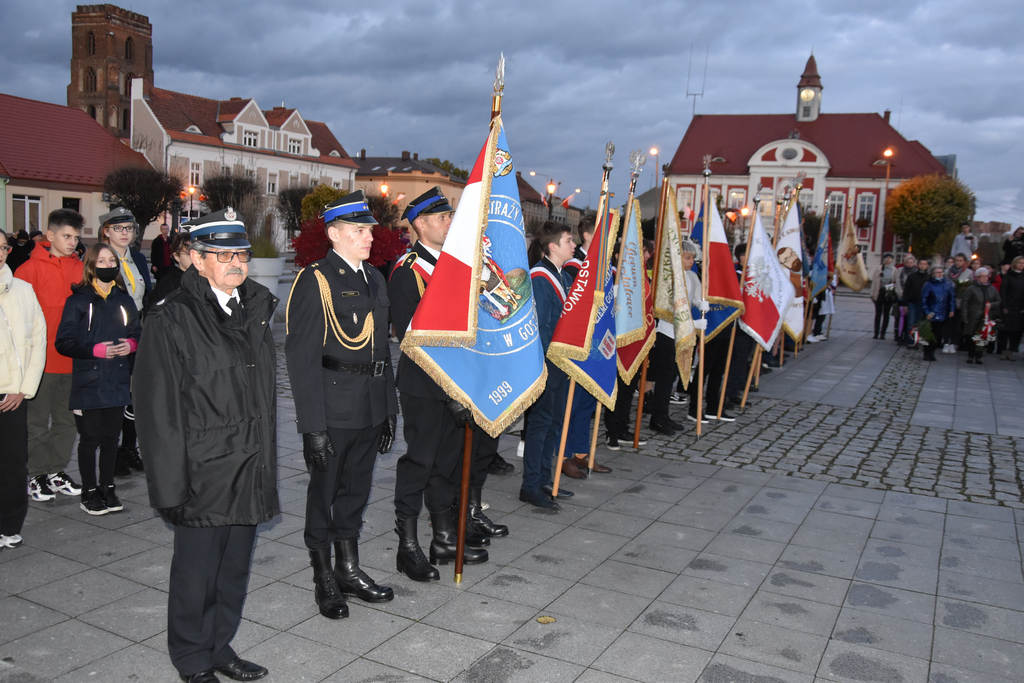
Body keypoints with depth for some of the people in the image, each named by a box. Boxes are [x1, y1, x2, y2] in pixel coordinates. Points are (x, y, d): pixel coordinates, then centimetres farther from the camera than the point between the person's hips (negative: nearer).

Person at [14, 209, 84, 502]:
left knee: (66, 419, 13)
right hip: (41, 359, -4)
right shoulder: (31, 268, -7)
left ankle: (57, 470, 26)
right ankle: (36, 474, 18)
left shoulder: (80, 269, 6)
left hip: (72, 358, 4)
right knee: (37, 420, 6)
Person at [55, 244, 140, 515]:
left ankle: (107, 487, 23)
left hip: (118, 382, 4)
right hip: (89, 383, -4)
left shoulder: (124, 299, 11)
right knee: (90, 438, 2)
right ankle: (89, 491, 15)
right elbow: (64, 342, -6)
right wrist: (96, 350, -18)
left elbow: (137, 333, 18)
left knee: (111, 437, 10)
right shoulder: (78, 300, -2)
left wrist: (132, 344, -4)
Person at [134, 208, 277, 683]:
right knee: (197, 569, 8)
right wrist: (170, 483, -15)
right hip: (203, 474, -6)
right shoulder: (172, 319, -11)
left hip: (249, 468, 6)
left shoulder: (255, 309, 9)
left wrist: (266, 461, 14)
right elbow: (158, 408, -13)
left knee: (235, 566, 17)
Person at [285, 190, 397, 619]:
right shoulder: (314, 280, -11)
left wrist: (388, 410, 14)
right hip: (332, 410, -7)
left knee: (355, 491, 18)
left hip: (370, 409, 7)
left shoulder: (374, 279, 12)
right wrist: (313, 425, -20)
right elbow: (302, 357, -16)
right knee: (324, 494, 9)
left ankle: (349, 570, 33)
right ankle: (324, 580, 24)